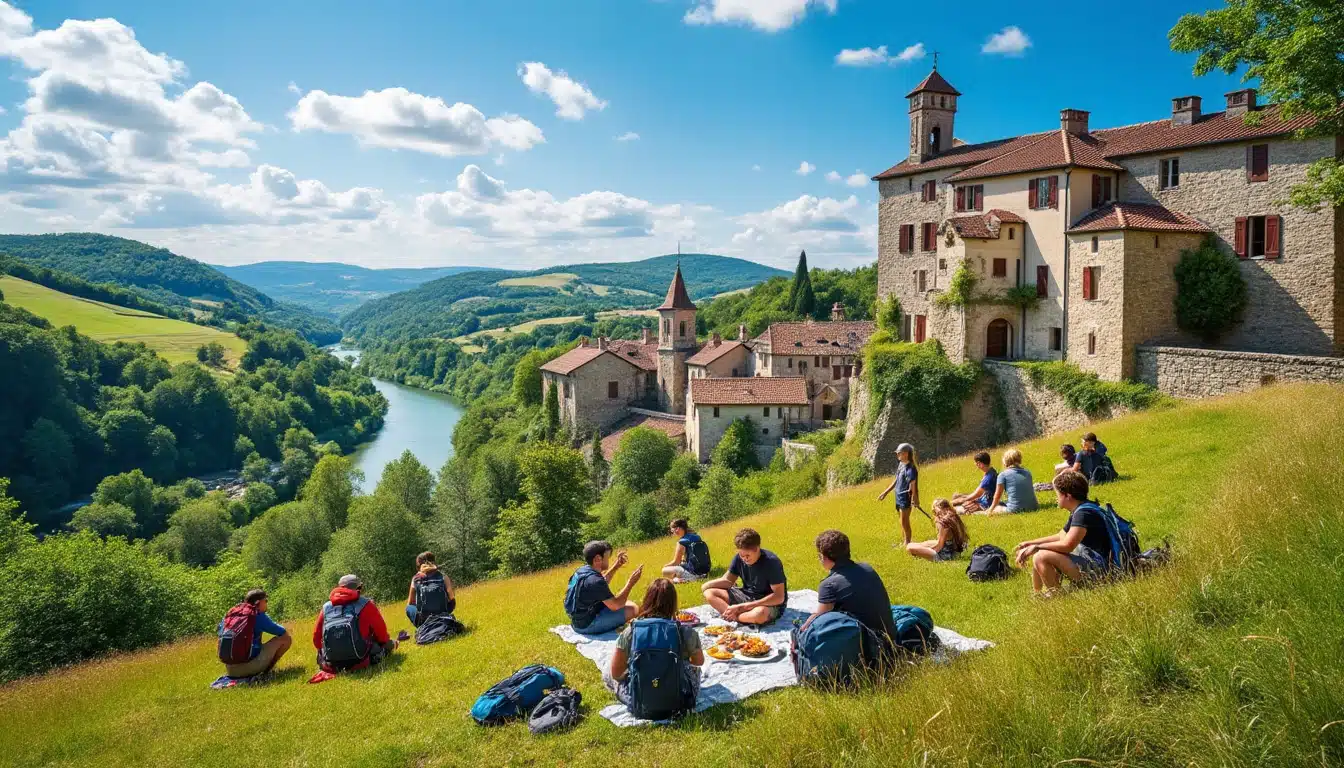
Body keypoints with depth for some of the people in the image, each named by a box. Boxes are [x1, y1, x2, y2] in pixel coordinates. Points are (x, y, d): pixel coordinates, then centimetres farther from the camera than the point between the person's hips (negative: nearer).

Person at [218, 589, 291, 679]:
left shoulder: (231, 614, 9)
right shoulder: (258, 616, -6)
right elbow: (282, 632, 3)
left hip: (231, 671, 7)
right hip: (250, 667, -6)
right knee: (286, 638, 2)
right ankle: (265, 671, 2)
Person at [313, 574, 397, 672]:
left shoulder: (326, 608, 7)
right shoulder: (365, 605, -4)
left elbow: (317, 639, 12)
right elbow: (381, 633, 5)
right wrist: (387, 642, 29)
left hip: (332, 666, 3)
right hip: (360, 662, -3)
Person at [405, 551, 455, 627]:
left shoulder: (415, 579, 1)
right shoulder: (443, 577, -1)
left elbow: (409, 604, 8)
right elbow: (452, 599, -6)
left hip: (422, 621, 0)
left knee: (409, 608, 30)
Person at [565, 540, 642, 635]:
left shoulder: (582, 570, 1)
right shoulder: (594, 580, -27)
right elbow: (616, 605, -23)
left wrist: (615, 567, 13)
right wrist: (630, 583, -18)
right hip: (587, 625, -10)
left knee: (623, 602, 23)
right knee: (633, 609, -12)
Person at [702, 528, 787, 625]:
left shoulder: (771, 562, -23)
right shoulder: (739, 558, -6)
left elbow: (779, 597, -26)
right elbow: (728, 580, 4)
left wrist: (744, 606, -29)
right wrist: (707, 585, -19)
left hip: (771, 604, -6)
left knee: (759, 613, -43)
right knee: (709, 593, -8)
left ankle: (733, 616, -14)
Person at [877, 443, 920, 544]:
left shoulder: (910, 468, -19)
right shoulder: (901, 465, 9)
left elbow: (913, 485, -24)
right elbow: (896, 481, 17)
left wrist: (914, 500, -28)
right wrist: (885, 492, 20)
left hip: (906, 499, -9)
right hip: (899, 497, 9)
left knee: (904, 522, -1)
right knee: (902, 522, 18)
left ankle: (908, 543, 11)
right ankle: (904, 542, 28)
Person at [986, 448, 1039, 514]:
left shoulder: (1003, 475, 0)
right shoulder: (1027, 473, 15)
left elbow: (997, 496, 5)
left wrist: (991, 509, 20)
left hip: (1015, 509, -5)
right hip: (1032, 508, 5)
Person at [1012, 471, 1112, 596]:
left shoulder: (1084, 512, -20)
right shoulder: (1078, 511, 12)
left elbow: (1067, 546, -26)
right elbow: (1060, 536, 22)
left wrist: (1036, 547, -16)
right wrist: (1030, 543, 16)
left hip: (1096, 568, -11)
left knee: (1041, 557, -23)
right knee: (1038, 555, 17)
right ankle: (1035, 595, 19)